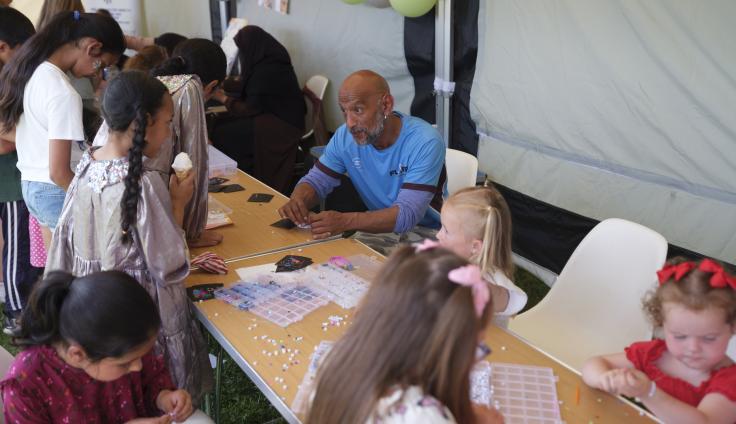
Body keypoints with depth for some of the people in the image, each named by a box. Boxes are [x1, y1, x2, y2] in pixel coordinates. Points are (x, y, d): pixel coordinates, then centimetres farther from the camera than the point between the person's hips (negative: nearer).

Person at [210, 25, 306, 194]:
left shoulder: (267, 71, -24)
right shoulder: (268, 61, 4)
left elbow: (251, 110, -16)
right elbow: (251, 93, 19)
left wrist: (223, 98, -5)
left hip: (281, 126, -9)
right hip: (274, 115, 9)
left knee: (222, 134, -14)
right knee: (221, 123, -1)